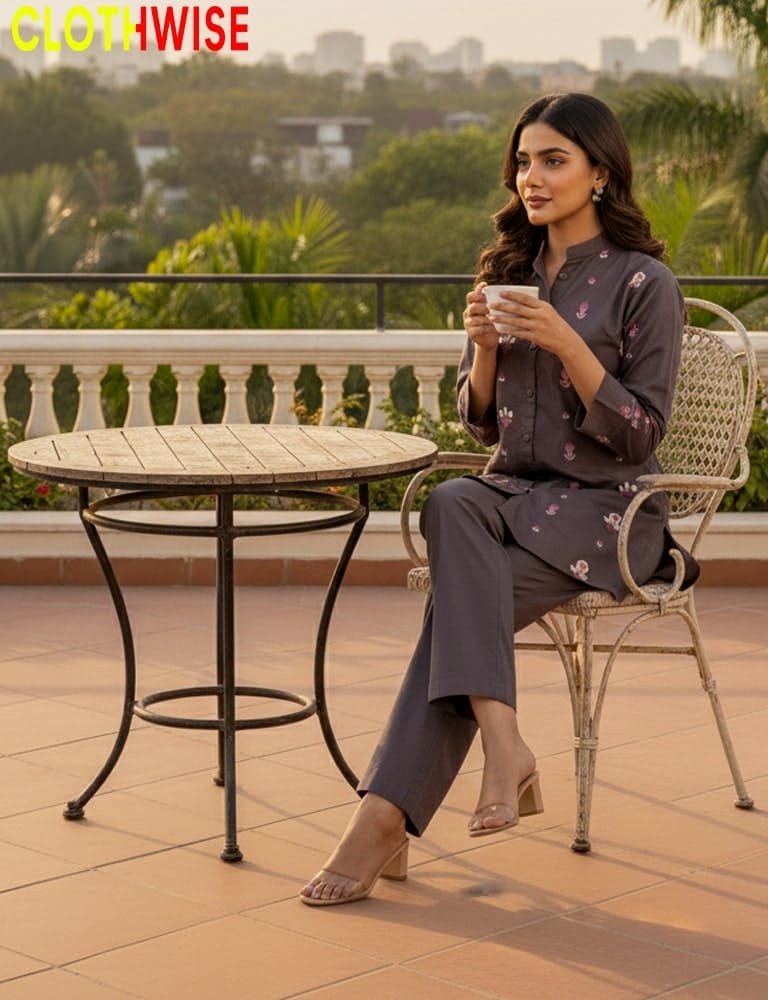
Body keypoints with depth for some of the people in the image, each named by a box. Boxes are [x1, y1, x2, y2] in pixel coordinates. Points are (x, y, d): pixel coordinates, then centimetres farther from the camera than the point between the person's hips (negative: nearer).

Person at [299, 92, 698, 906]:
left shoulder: (643, 284, -6)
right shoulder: (510, 271, 12)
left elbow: (639, 436, -11)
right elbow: (479, 422, 14)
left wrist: (567, 345, -22)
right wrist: (484, 348, -7)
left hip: (606, 508, -5)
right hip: (513, 489, 5)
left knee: (461, 590, -31)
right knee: (449, 504, -33)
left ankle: (387, 816, -30)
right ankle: (503, 743, -40)